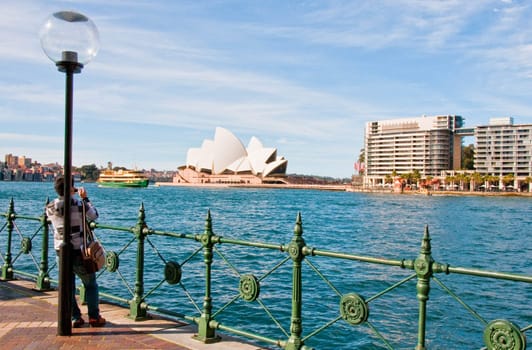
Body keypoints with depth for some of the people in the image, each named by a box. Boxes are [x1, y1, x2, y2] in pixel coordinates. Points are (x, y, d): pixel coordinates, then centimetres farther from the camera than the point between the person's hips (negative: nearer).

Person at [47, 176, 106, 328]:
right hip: (78, 250, -3)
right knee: (90, 284, 10)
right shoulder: (80, 204, -14)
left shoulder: (50, 208, -3)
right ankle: (94, 317, 12)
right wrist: (85, 198, 10)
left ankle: (75, 318, 15)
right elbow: (94, 215, 2)